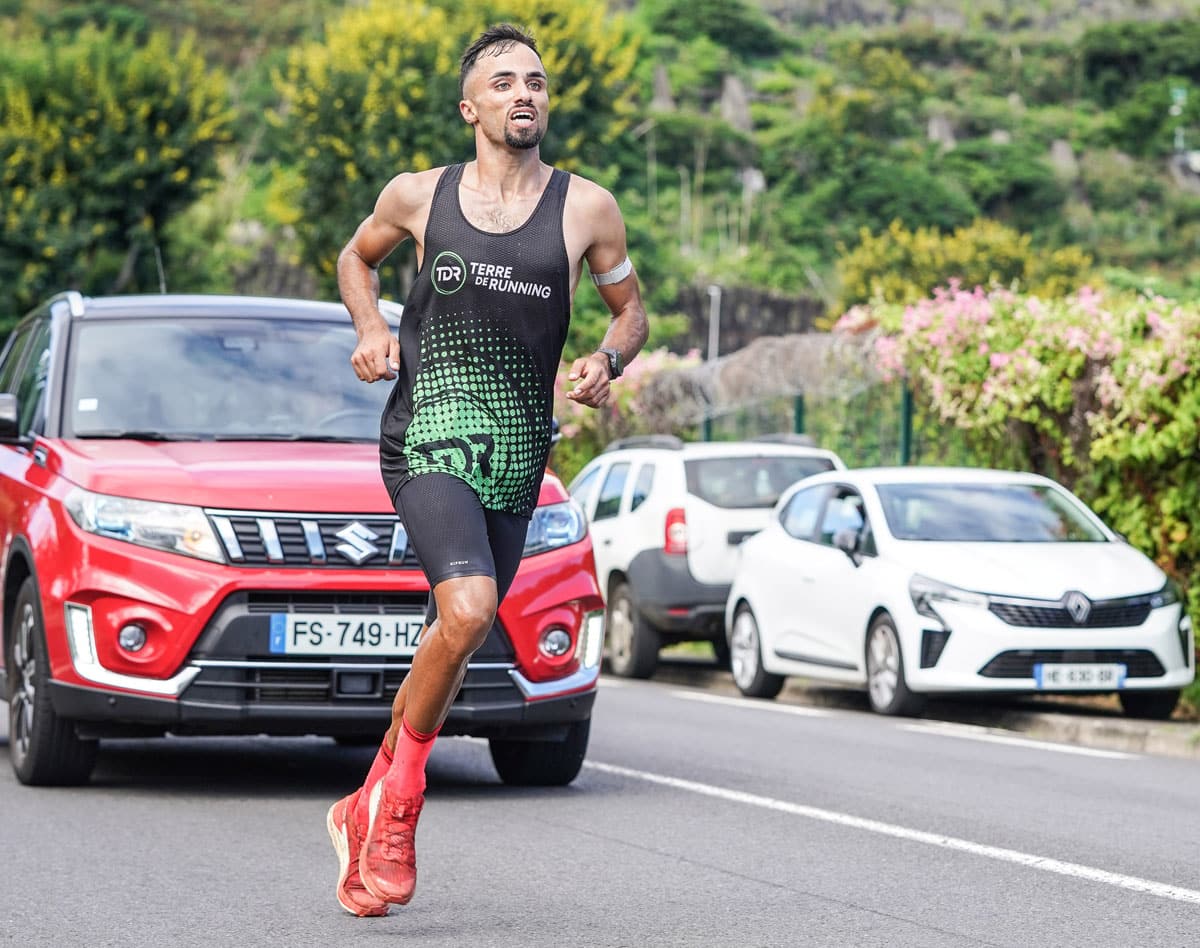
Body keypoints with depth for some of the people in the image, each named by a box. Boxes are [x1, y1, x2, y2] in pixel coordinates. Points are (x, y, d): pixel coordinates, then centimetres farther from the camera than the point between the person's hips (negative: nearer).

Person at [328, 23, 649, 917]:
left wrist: (607, 360, -7)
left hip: (517, 455, 3)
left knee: (452, 642, 11)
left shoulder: (586, 207, 3)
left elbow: (632, 309, 15)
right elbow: (357, 256, 23)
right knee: (468, 606, -25)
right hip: (426, 436, -3)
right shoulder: (418, 196, 3)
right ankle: (397, 798, -6)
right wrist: (371, 327, 3)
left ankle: (367, 812, 30)